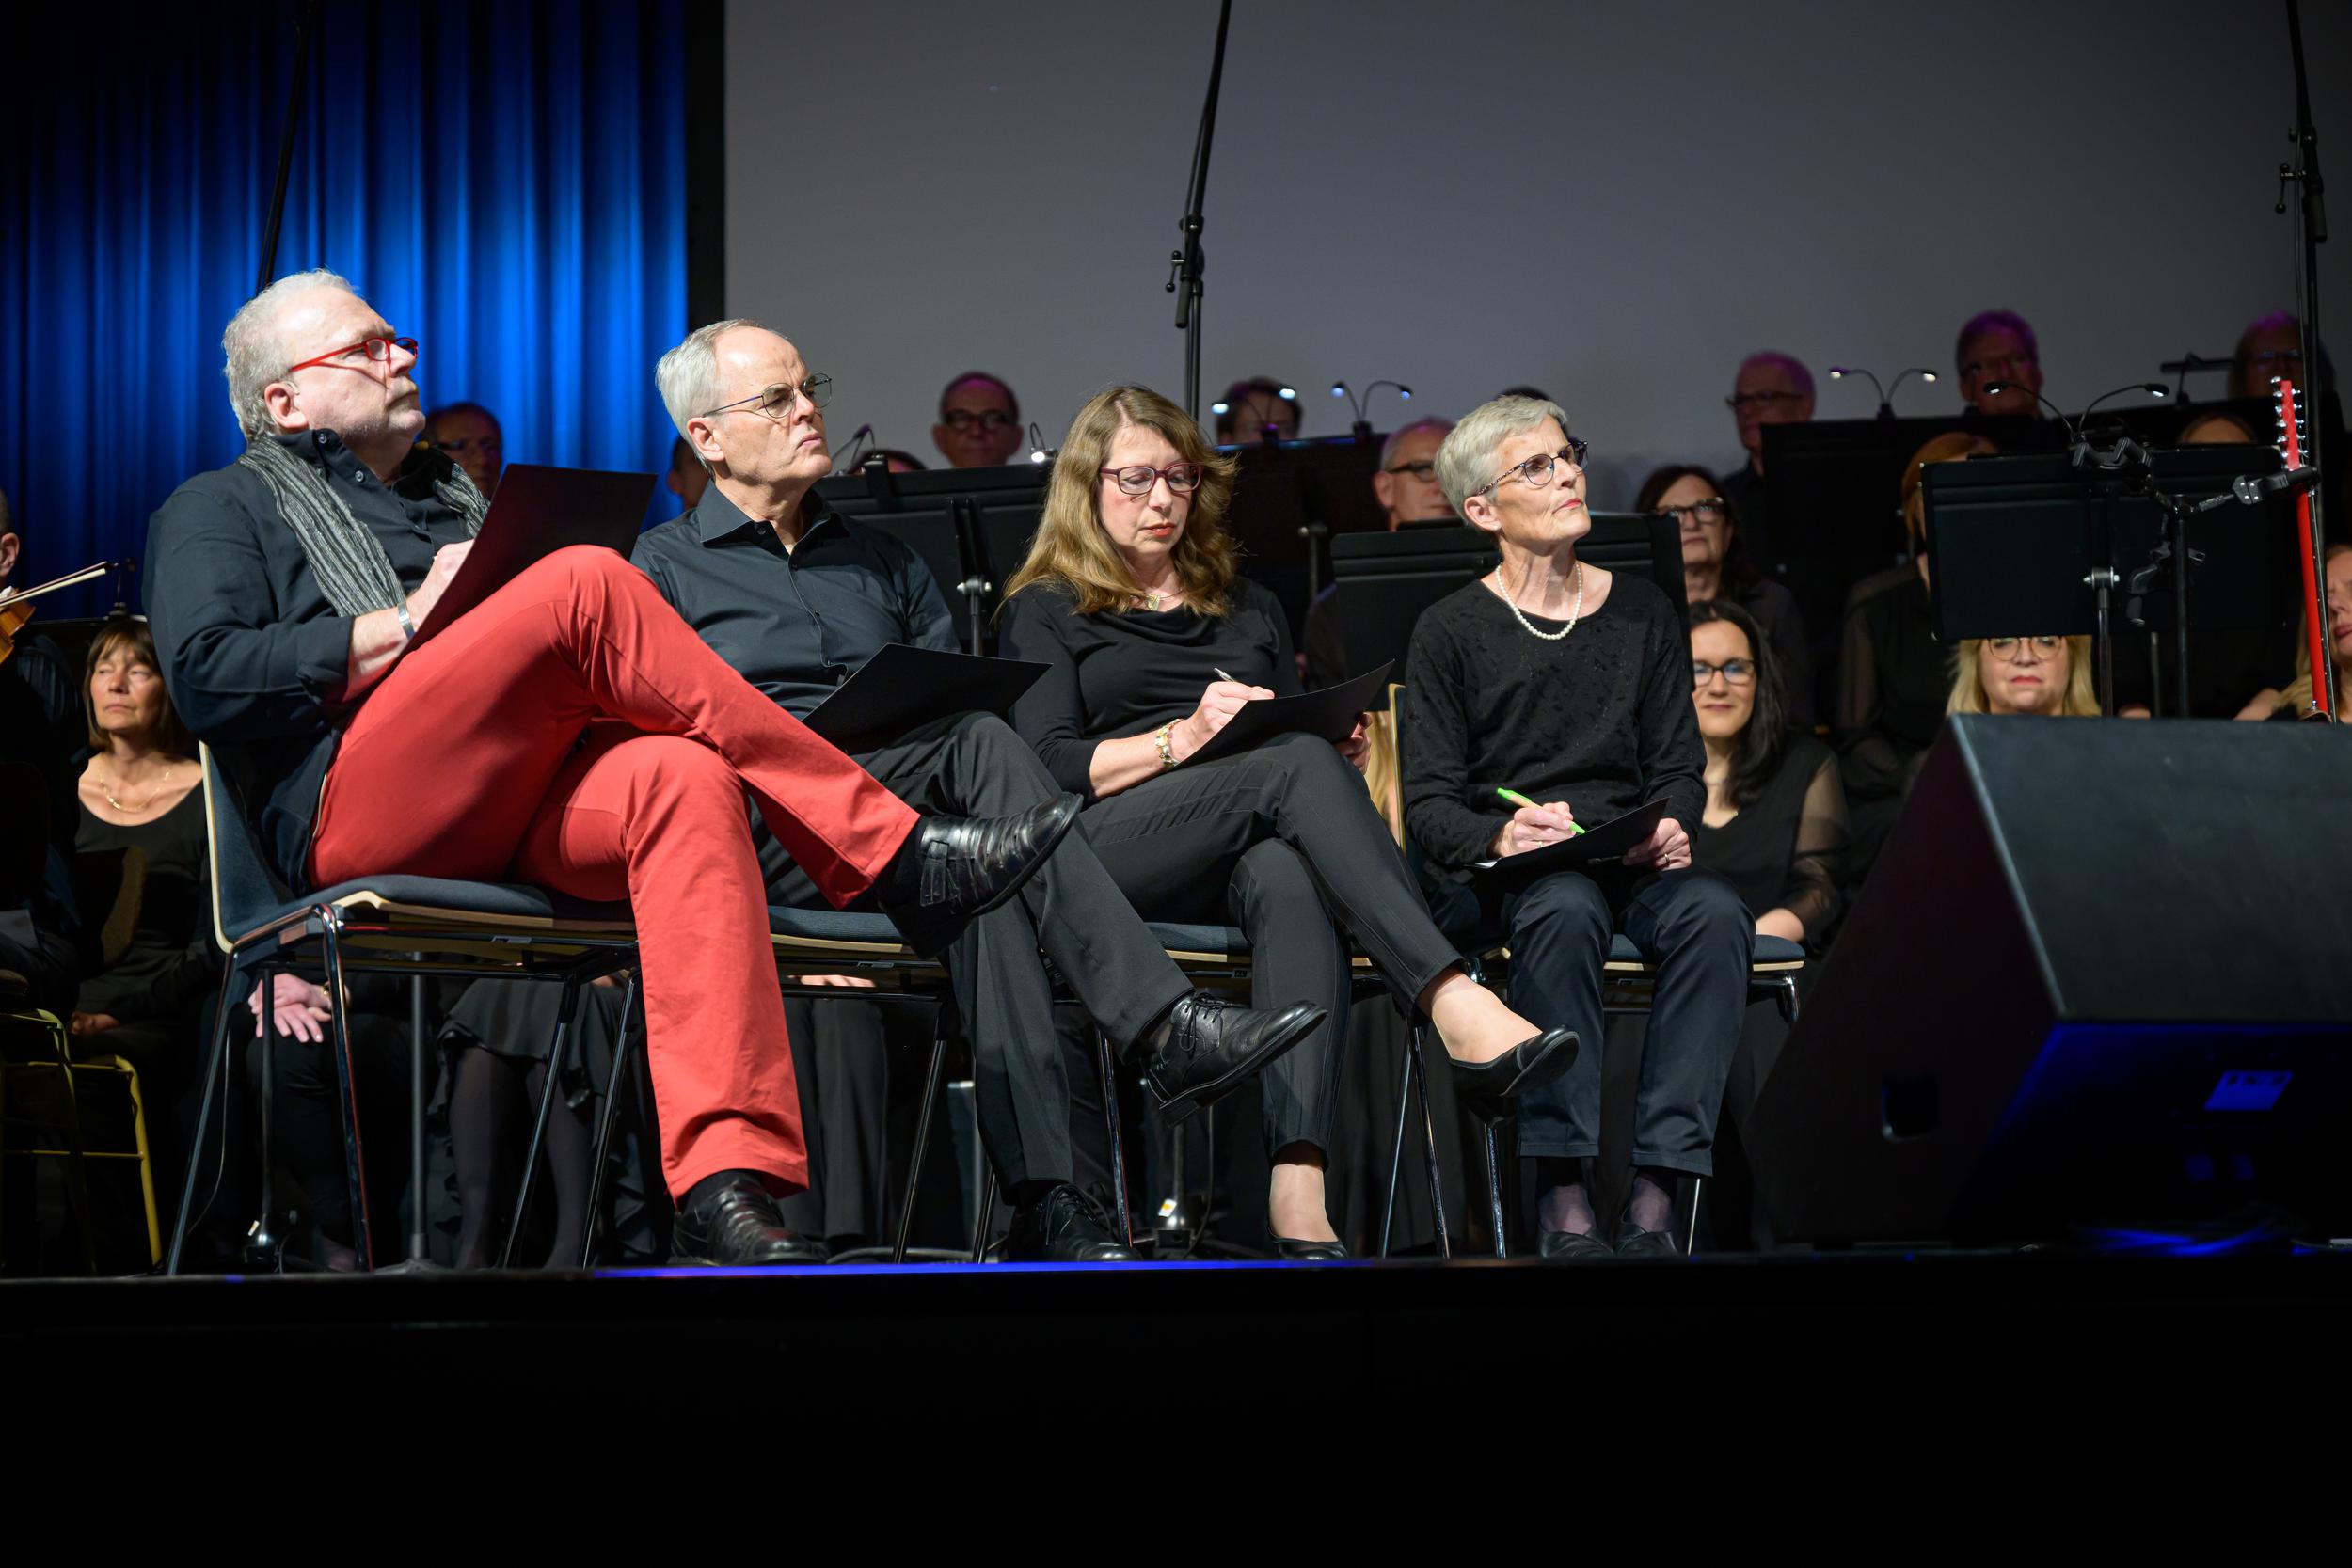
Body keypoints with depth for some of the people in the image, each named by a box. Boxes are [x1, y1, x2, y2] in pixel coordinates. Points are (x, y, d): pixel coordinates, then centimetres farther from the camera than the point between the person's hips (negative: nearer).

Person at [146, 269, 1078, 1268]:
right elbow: (205, 676, -1)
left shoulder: (458, 497, 38)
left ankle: (722, 1194, -47)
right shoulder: (223, 509, 21)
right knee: (588, 581, -27)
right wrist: (408, 624, -4)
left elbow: (568, 663, 28)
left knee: (685, 780, -32)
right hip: (357, 801, -5)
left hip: (520, 799, 5)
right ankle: (892, 857, -25)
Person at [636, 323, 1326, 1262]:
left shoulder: (880, 561, 29)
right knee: (977, 743, -32)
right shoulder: (663, 570, 14)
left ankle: (1046, 1202, -46)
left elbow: (958, 694, 21)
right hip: (763, 844, -4)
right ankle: (1162, 1028, -43)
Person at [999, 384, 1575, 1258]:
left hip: (1248, 855, 3)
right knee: (1297, 766, -33)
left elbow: (1299, 725, 27)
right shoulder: (1045, 612, 18)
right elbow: (1045, 765, 1)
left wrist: (1341, 751, 3)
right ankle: (1459, 1011, -53)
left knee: (1291, 880, -38)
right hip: (1104, 851, -3)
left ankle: (1297, 1191, -58)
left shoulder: (1249, 609, 33)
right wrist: (1183, 737, -13)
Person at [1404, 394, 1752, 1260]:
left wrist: (1672, 826, -8)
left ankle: (1656, 1193, -33)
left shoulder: (1642, 613, 15)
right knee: (1567, 911, -39)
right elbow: (1428, 802, 1)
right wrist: (1500, 835, -21)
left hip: (1636, 858, 3)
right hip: (1512, 867, -3)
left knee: (1714, 912, -32)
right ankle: (1562, 1196, -36)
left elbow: (1679, 767, 15)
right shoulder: (1453, 629, 6)